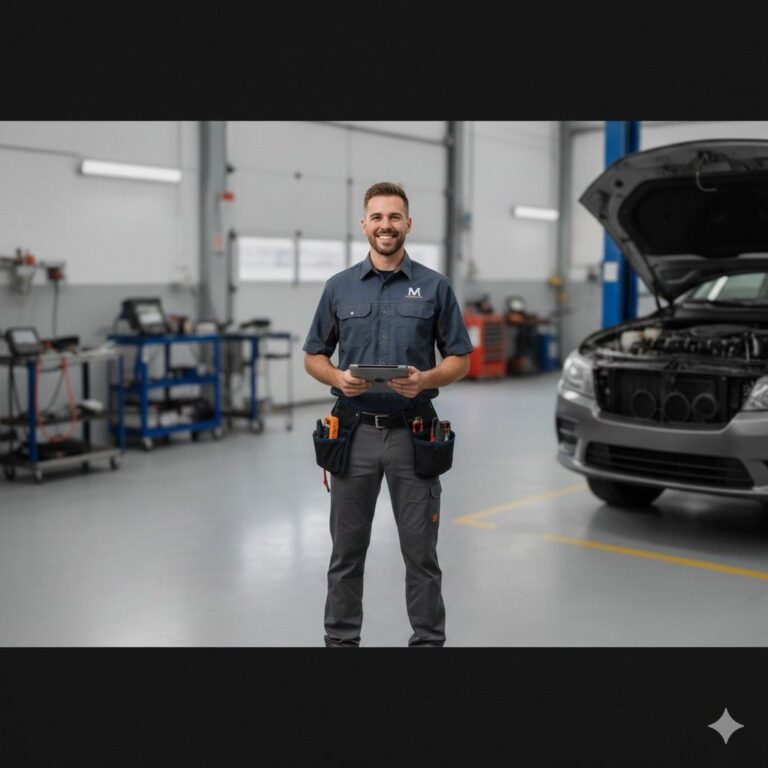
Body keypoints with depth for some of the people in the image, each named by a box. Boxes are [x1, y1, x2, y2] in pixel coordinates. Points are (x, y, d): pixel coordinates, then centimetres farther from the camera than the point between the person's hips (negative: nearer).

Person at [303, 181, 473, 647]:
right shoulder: (339, 287, 6)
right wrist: (338, 378, -12)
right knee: (347, 550, 9)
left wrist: (425, 379, -18)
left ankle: (428, 639, 19)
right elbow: (313, 356, 10)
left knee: (420, 551, 6)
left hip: (412, 434, -1)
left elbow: (460, 360, 3)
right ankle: (341, 639, 22)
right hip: (354, 434, 1)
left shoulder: (435, 286, 2)